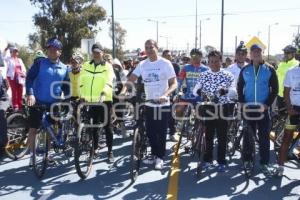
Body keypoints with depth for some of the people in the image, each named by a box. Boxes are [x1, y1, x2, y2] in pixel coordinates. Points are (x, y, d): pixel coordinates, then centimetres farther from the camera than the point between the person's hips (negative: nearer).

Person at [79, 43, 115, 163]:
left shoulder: (107, 66, -1)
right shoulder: (86, 65, 9)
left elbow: (109, 82, -15)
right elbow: (82, 82, 7)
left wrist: (103, 93, -32)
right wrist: (82, 95, -7)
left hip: (104, 100, -3)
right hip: (91, 101, 3)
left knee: (107, 126, 2)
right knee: (93, 126, 12)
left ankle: (110, 152, 11)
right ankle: (94, 149, 27)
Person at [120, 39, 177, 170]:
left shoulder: (165, 63, -7)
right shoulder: (142, 64, 4)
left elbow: (174, 83, -10)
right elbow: (131, 79, -1)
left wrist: (165, 95, -28)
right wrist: (124, 90, -20)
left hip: (163, 104, -4)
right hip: (149, 104, 4)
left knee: (161, 132, 3)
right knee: (150, 132, 11)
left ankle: (160, 157, 18)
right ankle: (154, 154, 28)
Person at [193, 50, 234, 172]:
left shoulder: (227, 75, -1)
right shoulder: (203, 75, 5)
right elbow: (195, 90, -3)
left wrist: (224, 91, -32)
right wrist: (200, 92, -26)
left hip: (222, 108, -2)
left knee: (222, 136, 4)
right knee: (208, 135, 10)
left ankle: (221, 162, 16)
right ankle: (207, 159, 23)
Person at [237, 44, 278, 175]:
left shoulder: (269, 69, 2)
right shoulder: (245, 70, 5)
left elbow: (275, 89, 2)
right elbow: (240, 87, 9)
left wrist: (268, 104, -7)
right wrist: (242, 103, -2)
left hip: (263, 108, -1)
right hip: (248, 107, 1)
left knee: (264, 136, 2)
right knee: (248, 135, 7)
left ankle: (264, 163, 10)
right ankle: (247, 160, 18)